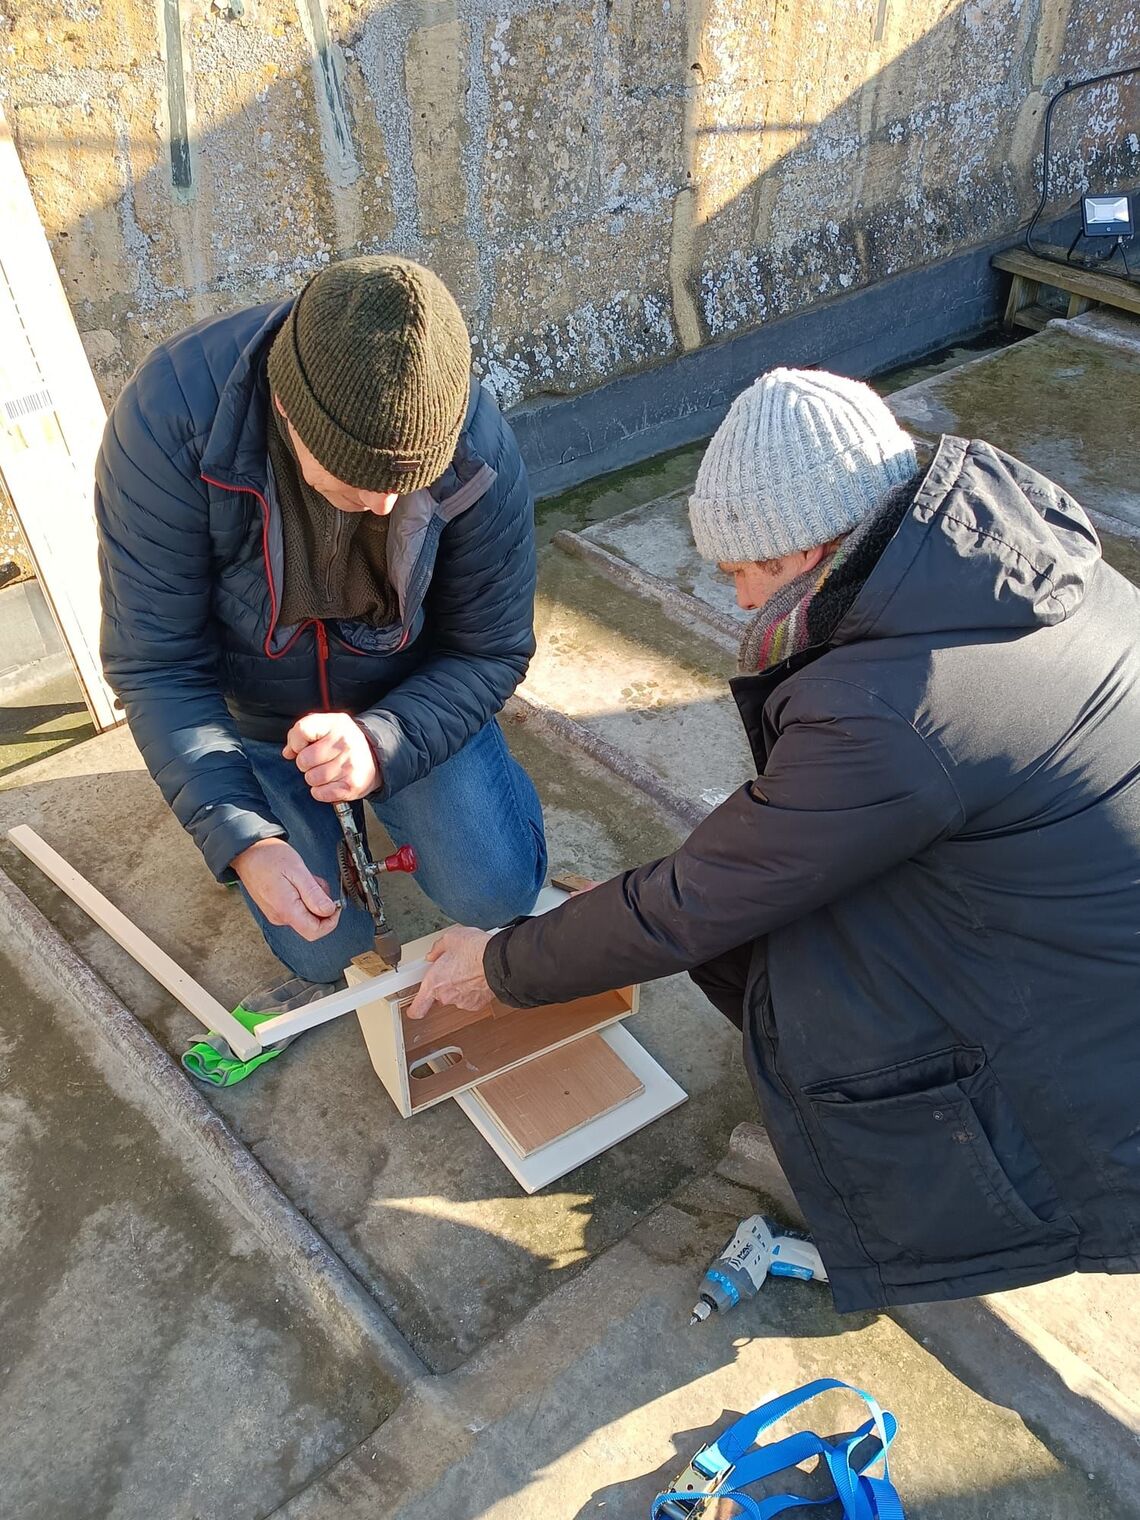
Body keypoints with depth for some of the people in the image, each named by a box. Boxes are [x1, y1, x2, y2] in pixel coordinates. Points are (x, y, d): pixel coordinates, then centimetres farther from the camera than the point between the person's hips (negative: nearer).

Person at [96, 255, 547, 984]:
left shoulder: (478, 448, -28)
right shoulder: (169, 418, -32)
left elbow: (491, 651, -18)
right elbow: (157, 666, -25)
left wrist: (383, 743, -36)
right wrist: (241, 835, -35)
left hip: (406, 704, 1)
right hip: (252, 716, 0)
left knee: (497, 894, -9)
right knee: (329, 952, -1)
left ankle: (397, 803, 22)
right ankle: (302, 812, 29)